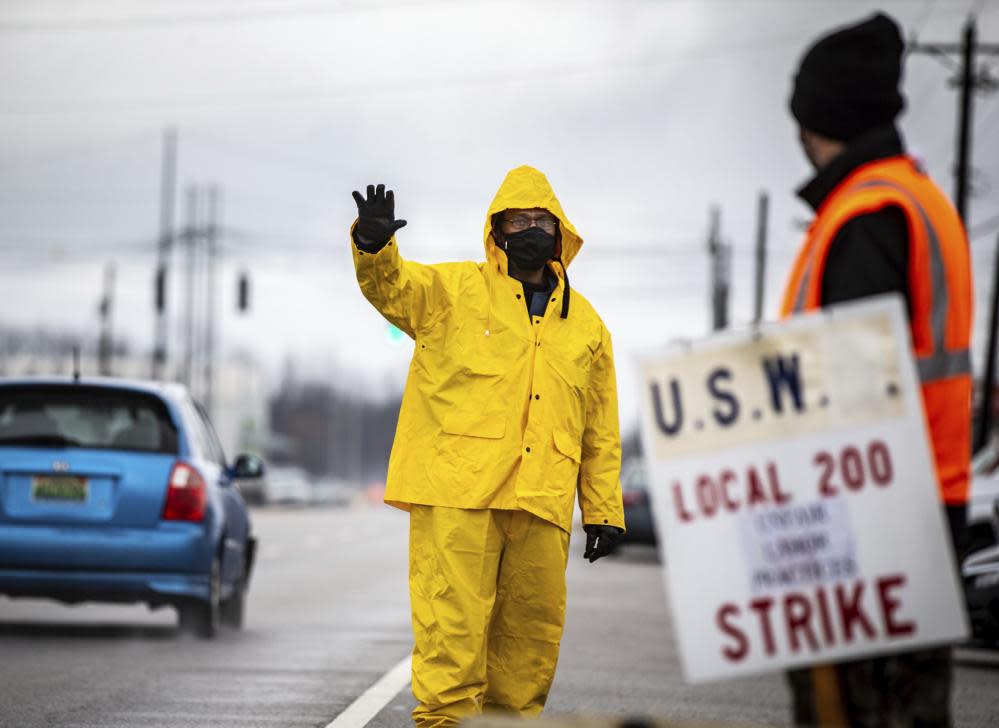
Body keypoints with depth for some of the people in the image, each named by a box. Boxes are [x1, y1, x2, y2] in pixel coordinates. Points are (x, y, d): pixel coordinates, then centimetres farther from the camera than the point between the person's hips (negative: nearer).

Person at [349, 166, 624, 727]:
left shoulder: (586, 323, 19)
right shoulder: (452, 290, 9)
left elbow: (602, 430, 19)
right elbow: (390, 285, -9)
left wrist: (604, 511, 15)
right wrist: (374, 244, -32)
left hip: (542, 500, 4)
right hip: (457, 489, -4)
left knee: (535, 624, 7)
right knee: (454, 617, -10)